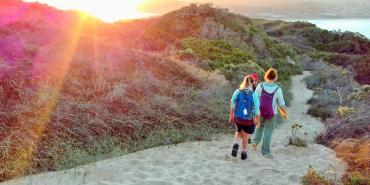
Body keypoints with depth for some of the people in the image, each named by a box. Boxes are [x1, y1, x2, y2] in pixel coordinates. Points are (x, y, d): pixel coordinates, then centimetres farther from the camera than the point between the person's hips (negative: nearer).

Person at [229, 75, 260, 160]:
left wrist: (231, 116, 13)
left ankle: (236, 144, 3)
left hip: (237, 118, 2)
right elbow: (257, 109, -10)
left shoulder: (237, 92, -9)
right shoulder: (254, 95, -15)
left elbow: (232, 106, -1)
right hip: (248, 119, -2)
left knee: (239, 132, 28)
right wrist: (257, 121, 4)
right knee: (245, 135, 21)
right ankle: (244, 153, 33)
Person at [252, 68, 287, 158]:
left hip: (260, 112, 2)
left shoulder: (260, 86, -12)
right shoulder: (277, 89, -13)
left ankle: (255, 141, 23)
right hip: (271, 114, -2)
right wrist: (285, 110, 15)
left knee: (260, 126, 30)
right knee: (268, 132, 8)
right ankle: (265, 151, 13)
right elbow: (281, 103, -5)